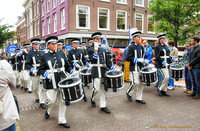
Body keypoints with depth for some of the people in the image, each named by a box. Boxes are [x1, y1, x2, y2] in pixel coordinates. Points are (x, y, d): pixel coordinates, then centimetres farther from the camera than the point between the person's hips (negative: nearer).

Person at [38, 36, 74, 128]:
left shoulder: (61, 54, 10)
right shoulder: (44, 57, 3)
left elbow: (67, 66, 15)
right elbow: (40, 70, 2)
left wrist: (71, 71, -3)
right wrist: (45, 74, -18)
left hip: (62, 80, 3)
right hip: (51, 82, -2)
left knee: (63, 100, 6)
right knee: (52, 100, -1)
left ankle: (62, 120, 20)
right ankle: (48, 110, 36)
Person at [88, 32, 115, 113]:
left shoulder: (103, 50, 16)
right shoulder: (91, 50, -1)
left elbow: (107, 61, 16)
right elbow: (93, 59, -18)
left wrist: (112, 69, 7)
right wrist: (95, 50, -21)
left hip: (104, 71, 5)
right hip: (96, 72, -5)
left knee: (103, 89, 8)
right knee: (96, 89, -6)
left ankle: (103, 106, 15)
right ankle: (92, 99, 26)